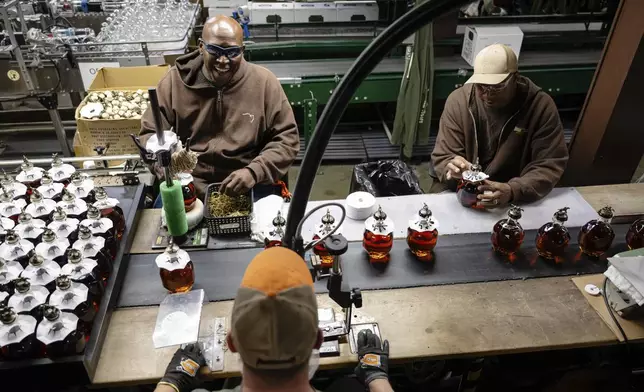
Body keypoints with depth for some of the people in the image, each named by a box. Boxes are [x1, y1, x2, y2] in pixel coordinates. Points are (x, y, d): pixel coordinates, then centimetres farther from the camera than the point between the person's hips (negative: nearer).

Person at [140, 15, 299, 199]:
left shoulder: (264, 82, -2)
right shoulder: (175, 80, 2)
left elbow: (287, 139, -1)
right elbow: (150, 133, 8)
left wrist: (254, 172, -18)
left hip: (249, 189, 0)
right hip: (188, 186, 1)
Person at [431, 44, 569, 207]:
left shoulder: (541, 106, -10)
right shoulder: (458, 101, -7)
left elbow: (550, 165, -11)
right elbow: (442, 158, -5)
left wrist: (512, 191, -29)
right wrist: (452, 169, -28)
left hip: (518, 201, 1)